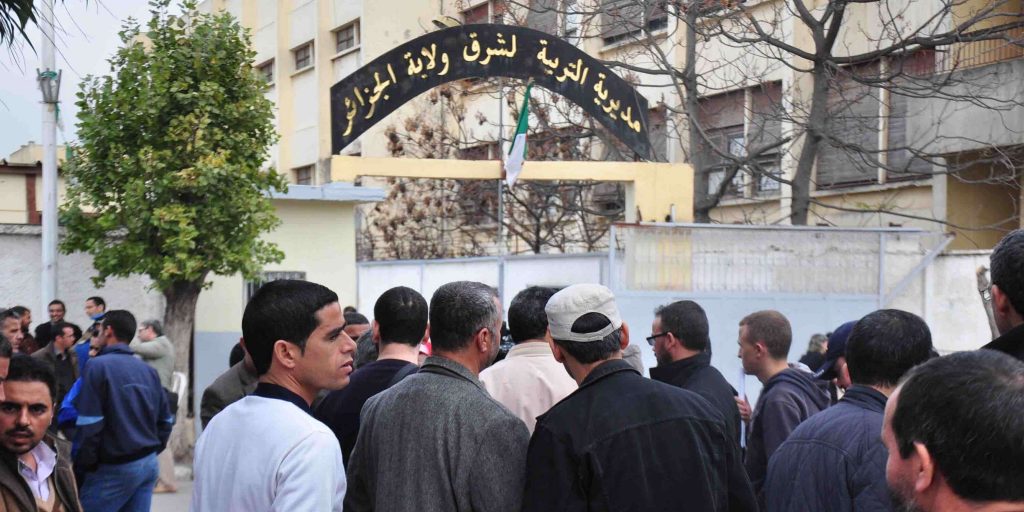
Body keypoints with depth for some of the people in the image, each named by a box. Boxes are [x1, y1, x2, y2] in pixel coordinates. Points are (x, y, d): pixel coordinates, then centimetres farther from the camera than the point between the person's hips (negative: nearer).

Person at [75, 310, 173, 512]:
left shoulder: (98, 366, -11)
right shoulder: (148, 370, 10)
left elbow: (89, 424, -16)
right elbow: (165, 419, 13)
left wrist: (85, 464, -6)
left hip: (115, 467, -7)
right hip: (149, 463, 7)